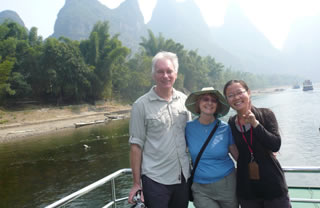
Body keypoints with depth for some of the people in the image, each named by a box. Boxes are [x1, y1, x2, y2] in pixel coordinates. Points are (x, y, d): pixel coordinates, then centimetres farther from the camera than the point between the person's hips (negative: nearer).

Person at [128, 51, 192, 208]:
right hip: (155, 180, -4)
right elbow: (136, 145, -6)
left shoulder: (184, 100, 4)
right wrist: (136, 182, -7)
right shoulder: (141, 105, -7)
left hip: (183, 177, 4)